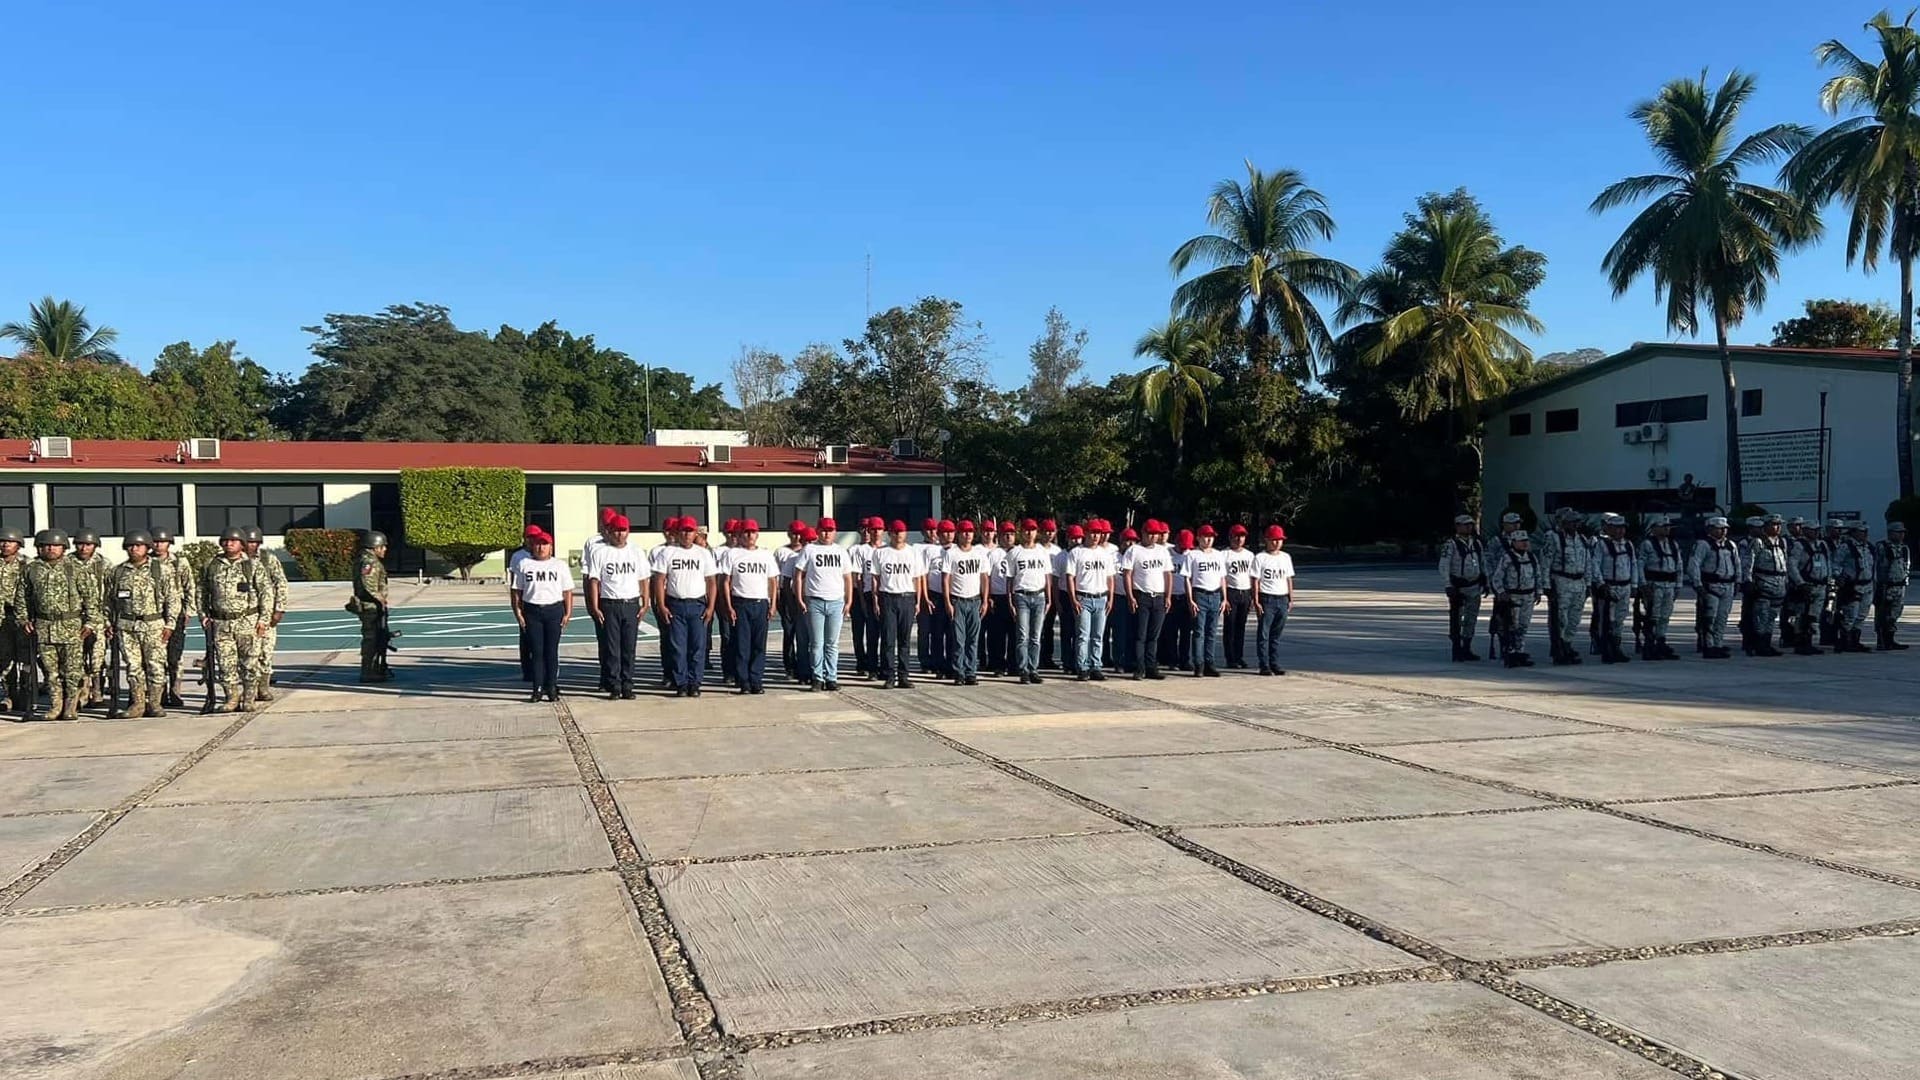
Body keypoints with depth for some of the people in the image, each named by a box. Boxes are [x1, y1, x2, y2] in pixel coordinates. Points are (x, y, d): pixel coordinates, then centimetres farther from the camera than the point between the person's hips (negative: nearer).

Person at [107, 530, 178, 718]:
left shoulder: (159, 570, 2)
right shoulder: (118, 572, 9)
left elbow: (172, 598, 2)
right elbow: (109, 600, 16)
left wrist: (169, 624, -3)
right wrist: (108, 622, 10)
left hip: (154, 625, -2)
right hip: (126, 626, 2)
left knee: (156, 665, -2)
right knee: (133, 666, 3)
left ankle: (153, 703, 6)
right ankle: (137, 703, 10)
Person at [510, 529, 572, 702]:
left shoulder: (560, 565, 9)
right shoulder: (524, 564, 10)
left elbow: (568, 591, 6)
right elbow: (517, 591, 8)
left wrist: (568, 614, -2)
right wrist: (518, 613, -1)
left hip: (554, 610, 0)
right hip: (532, 611, 0)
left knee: (552, 651, 0)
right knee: (537, 651, -1)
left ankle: (551, 687, 6)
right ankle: (537, 689, 1)